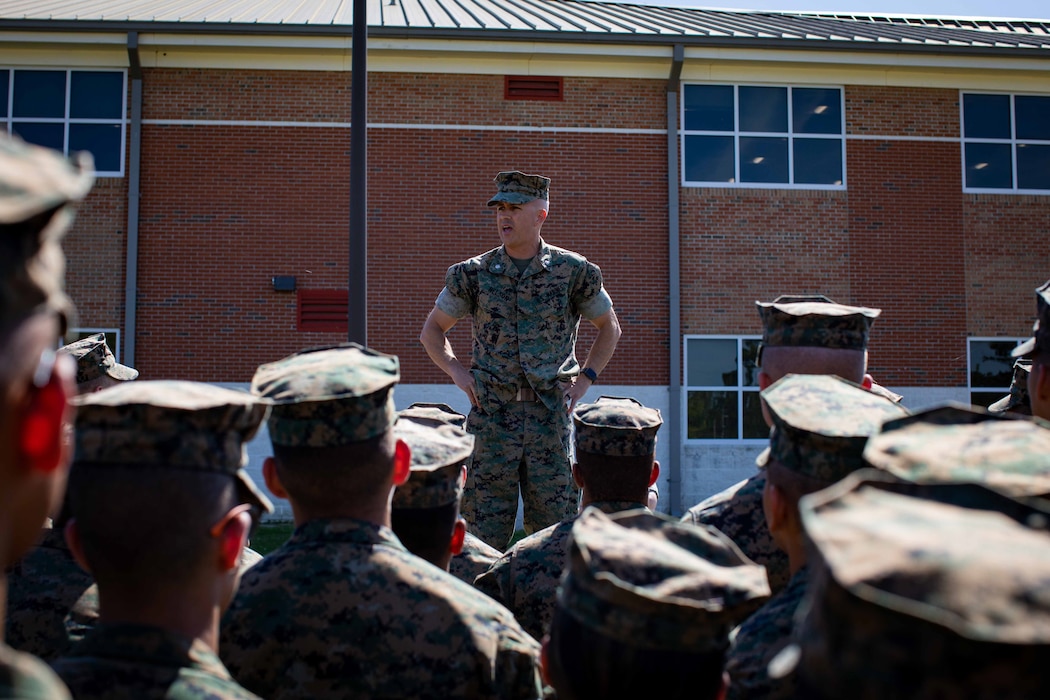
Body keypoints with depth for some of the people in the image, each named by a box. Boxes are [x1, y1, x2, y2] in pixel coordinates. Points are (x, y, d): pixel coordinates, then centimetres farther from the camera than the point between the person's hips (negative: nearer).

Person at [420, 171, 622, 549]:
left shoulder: (573, 271, 2)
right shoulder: (474, 274, 3)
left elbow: (609, 328, 16)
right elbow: (431, 331, 15)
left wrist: (584, 379, 6)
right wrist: (458, 372, 0)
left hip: (550, 415, 0)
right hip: (493, 415, 0)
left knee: (554, 524, 5)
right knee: (486, 528, 3)